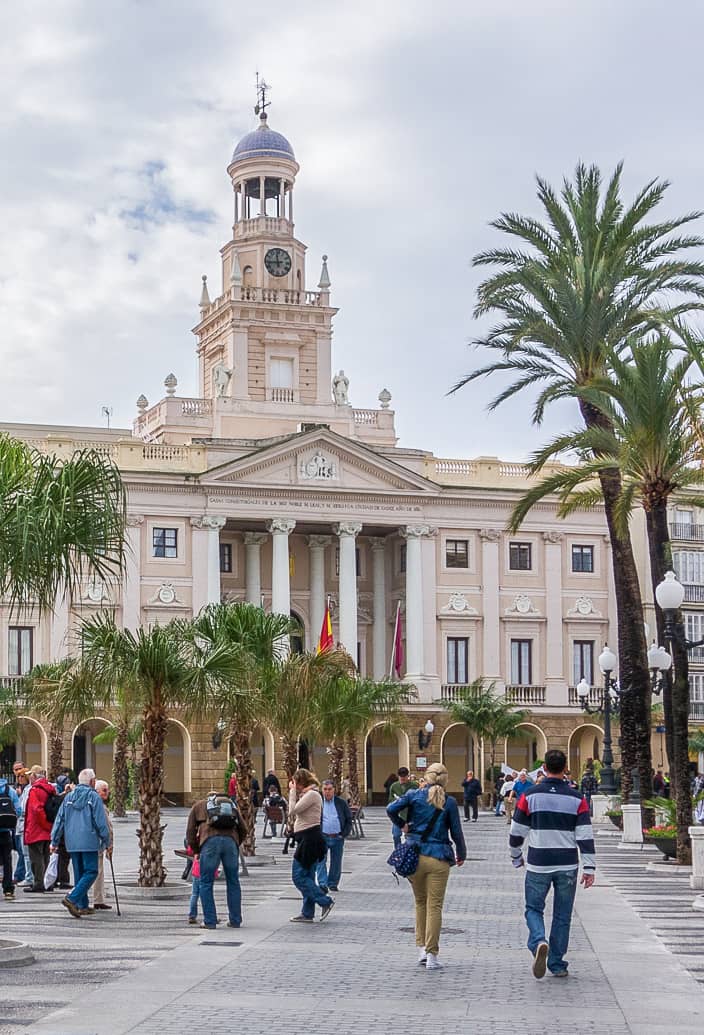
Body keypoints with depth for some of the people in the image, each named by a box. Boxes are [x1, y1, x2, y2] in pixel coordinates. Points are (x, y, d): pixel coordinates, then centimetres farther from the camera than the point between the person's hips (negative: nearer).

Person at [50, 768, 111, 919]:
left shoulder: (69, 797, 10)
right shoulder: (94, 797, -5)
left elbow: (59, 820, 10)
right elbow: (101, 822, -7)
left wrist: (54, 841, 14)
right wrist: (106, 841, 2)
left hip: (72, 843, 6)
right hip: (89, 842, -6)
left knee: (79, 873, 14)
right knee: (91, 872, -4)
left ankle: (83, 906, 14)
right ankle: (72, 898, -20)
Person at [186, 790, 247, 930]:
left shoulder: (199, 805, 28)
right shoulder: (231, 804, 33)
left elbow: (190, 832, 20)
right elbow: (243, 830, 24)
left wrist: (196, 852, 31)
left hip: (210, 841, -2)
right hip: (231, 841, 2)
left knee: (206, 883, 7)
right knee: (233, 883, 14)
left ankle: (210, 921, 5)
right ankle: (235, 920, 18)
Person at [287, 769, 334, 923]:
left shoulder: (312, 794, -13)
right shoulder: (307, 794, 19)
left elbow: (293, 810, -17)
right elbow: (294, 813, 17)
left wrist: (293, 791, -7)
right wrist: (294, 792, 12)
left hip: (310, 839, -10)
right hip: (307, 839, 10)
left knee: (299, 876, -8)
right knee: (307, 877, 11)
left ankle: (326, 901, -8)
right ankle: (307, 913, 13)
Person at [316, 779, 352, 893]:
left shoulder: (341, 802, 6)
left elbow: (349, 819, 10)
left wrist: (344, 834, 0)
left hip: (337, 838, 2)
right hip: (322, 837, -2)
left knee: (336, 862, 7)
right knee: (321, 861, -13)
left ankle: (333, 883, 18)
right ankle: (323, 884, -16)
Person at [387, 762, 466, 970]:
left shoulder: (414, 795, 1)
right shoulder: (449, 802, -1)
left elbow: (391, 809, -10)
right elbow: (456, 832, 4)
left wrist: (402, 825, 9)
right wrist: (461, 855, 20)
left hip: (415, 855, 2)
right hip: (439, 859, -2)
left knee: (420, 902, 19)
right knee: (435, 906, 1)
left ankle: (422, 948, 19)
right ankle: (432, 955, -2)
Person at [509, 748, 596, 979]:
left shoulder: (530, 796, -4)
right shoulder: (577, 799, -3)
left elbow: (516, 832, 1)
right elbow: (585, 837, -5)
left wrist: (516, 856, 18)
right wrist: (589, 868, -1)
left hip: (538, 865, -1)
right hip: (567, 866, 1)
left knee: (534, 909, 11)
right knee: (562, 915, 11)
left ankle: (538, 942, -17)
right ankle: (557, 964, 14)